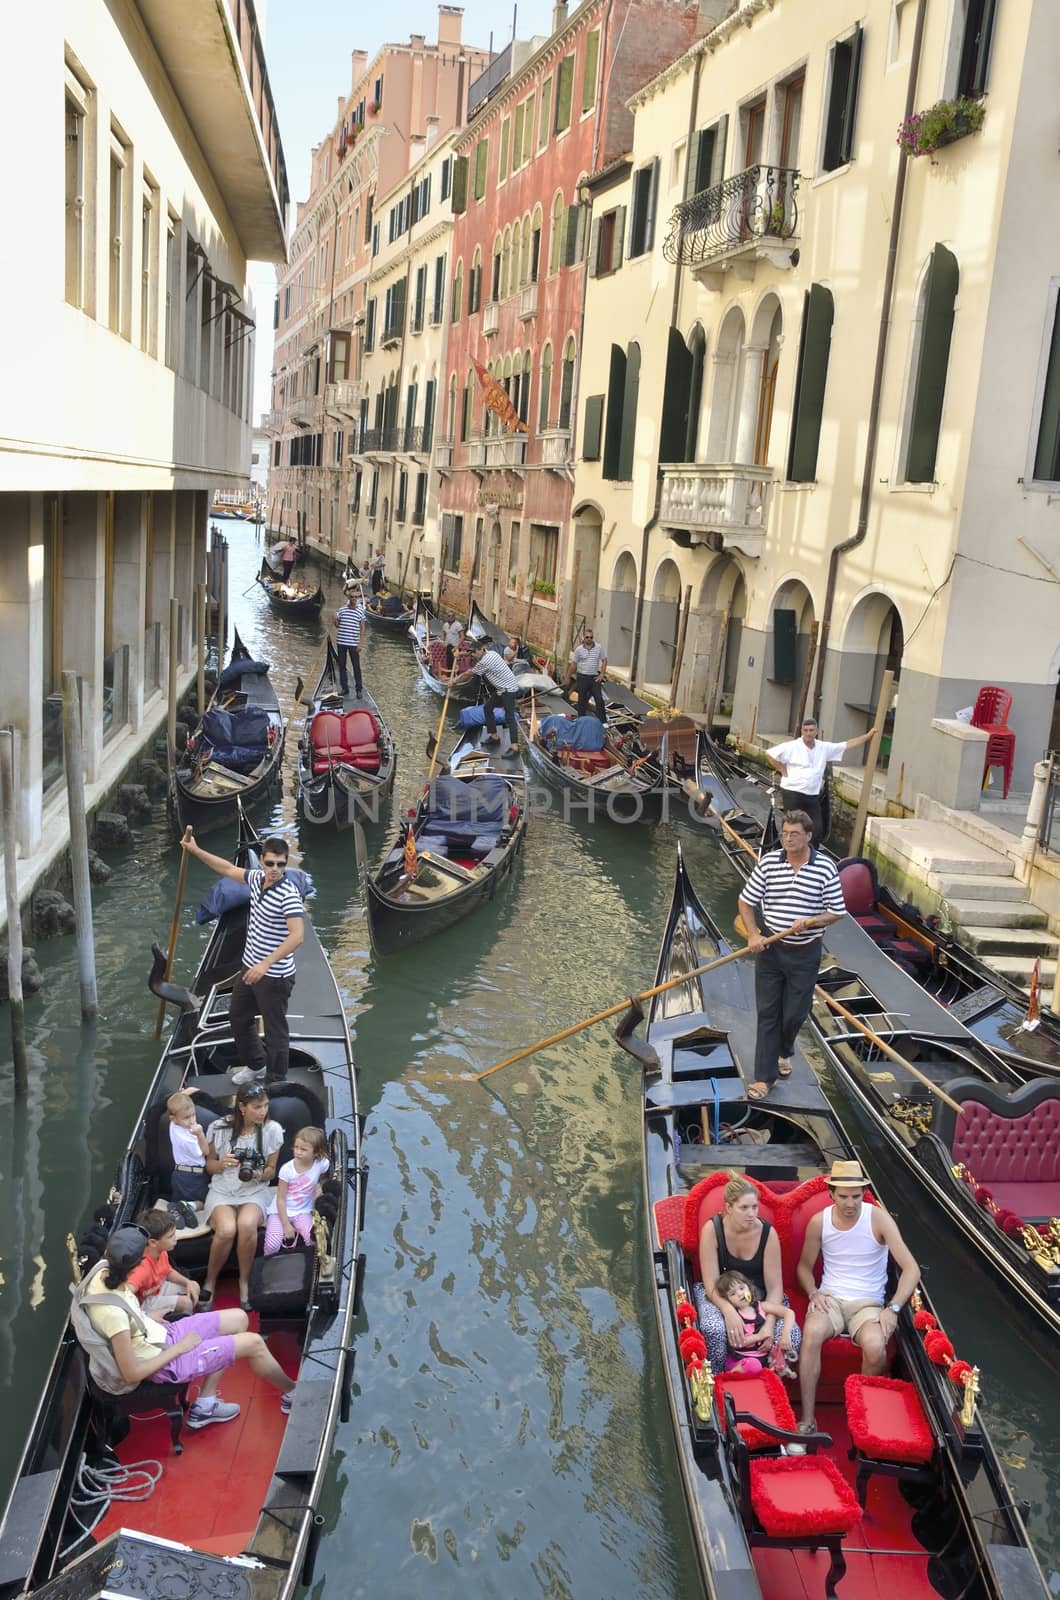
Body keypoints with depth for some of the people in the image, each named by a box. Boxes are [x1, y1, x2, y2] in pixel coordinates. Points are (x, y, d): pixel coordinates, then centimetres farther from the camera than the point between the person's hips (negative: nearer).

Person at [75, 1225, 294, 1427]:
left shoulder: (104, 1270, -16)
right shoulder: (112, 1312, -37)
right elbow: (132, 1374, -27)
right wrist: (179, 1348, -15)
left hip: (159, 1335, 8)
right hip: (164, 1362, -8)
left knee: (238, 1319, 15)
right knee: (254, 1343, -1)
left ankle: (205, 1405, 22)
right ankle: (291, 1393, 27)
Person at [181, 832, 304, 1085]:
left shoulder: (289, 895, -27)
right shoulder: (257, 878, -2)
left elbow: (297, 935, -36)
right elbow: (228, 869, 16)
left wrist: (265, 964, -39)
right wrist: (196, 850, 15)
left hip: (275, 977, -9)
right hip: (250, 968, 9)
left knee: (275, 1030, 5)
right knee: (238, 1016, 26)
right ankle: (256, 1064, 46)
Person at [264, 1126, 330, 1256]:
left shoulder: (322, 1164, -14)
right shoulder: (287, 1169, -18)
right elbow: (280, 1199, -12)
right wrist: (286, 1225, -15)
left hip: (302, 1211, 1)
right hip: (280, 1211, -1)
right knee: (272, 1245, -22)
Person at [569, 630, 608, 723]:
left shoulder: (599, 647, -2)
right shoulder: (578, 649, -3)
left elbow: (604, 661, 5)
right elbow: (573, 664, 3)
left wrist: (602, 674, -1)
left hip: (595, 678, 0)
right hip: (582, 677, 0)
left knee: (599, 699, -5)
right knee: (582, 700, 9)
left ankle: (603, 722, -1)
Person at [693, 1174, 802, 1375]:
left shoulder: (767, 1232, -13)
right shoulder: (712, 1229, -17)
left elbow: (775, 1287, -11)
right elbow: (711, 1284, -18)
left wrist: (769, 1324, -29)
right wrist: (729, 1312, -38)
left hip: (756, 1293, 2)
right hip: (717, 1294, -2)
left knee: (790, 1333, -27)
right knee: (714, 1329, -37)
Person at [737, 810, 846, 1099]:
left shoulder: (825, 868, -10)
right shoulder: (767, 862, -6)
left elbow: (837, 912, -4)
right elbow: (746, 902, 2)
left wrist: (809, 922, -21)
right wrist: (752, 934, -11)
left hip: (805, 953, -1)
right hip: (771, 949, 1)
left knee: (795, 1012, 11)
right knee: (767, 1012, 4)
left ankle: (783, 1051, 43)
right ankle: (765, 1076, 12)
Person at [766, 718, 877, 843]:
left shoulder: (824, 747, 8)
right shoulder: (792, 746, -7)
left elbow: (847, 745, 12)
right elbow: (769, 754, -8)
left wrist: (868, 736, 9)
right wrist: (783, 771, -6)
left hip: (813, 796, 5)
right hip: (792, 794, -5)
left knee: (818, 830, 2)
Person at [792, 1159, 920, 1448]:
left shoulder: (879, 1219, -9)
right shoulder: (819, 1222, 0)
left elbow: (911, 1269, -11)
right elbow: (804, 1266, 15)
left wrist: (893, 1308, -21)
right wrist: (813, 1293, -6)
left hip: (868, 1302, -1)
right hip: (830, 1298, 1)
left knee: (875, 1348, -34)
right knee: (812, 1333, -34)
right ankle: (807, 1421, -25)